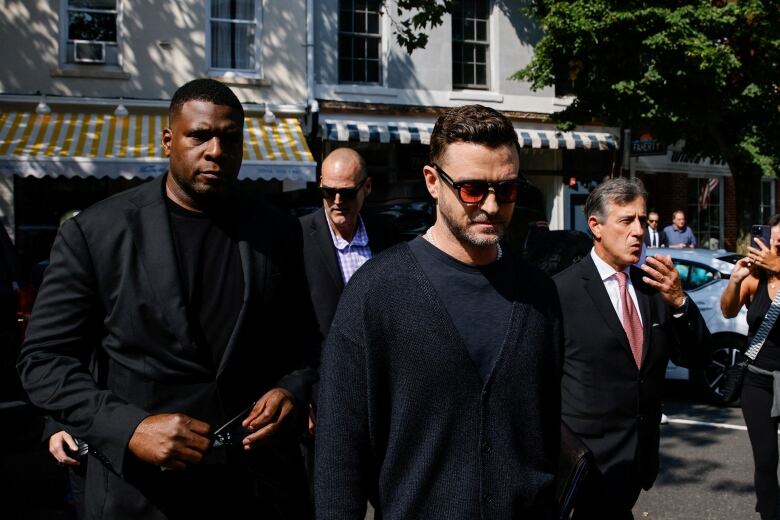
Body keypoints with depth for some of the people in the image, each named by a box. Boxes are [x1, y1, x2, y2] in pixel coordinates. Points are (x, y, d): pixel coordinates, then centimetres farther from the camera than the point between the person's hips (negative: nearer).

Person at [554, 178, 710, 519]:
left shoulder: (653, 286, 4)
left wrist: (678, 301, -14)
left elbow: (695, 358, 3)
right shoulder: (564, 290, -13)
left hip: (642, 452, 6)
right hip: (591, 454, -5)